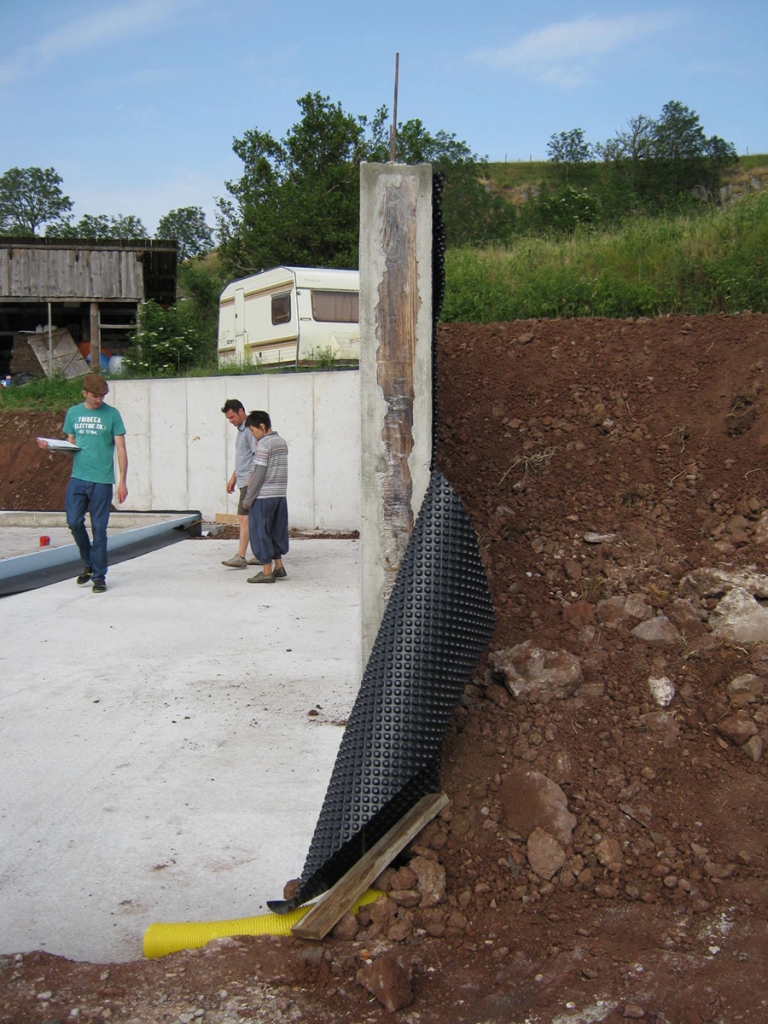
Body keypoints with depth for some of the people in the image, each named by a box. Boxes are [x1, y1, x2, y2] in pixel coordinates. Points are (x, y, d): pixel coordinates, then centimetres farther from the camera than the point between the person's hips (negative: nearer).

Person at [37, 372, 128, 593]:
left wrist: (122, 481, -7)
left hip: (102, 480, -3)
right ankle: (88, 563, 23)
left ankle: (99, 577, 10)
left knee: (99, 529, 0)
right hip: (78, 477, 3)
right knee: (74, 522, -2)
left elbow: (121, 449, -1)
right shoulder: (73, 412, 9)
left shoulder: (112, 414, -1)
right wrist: (51, 446, -6)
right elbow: (70, 444, 16)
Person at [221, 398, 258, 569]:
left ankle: (240, 557, -14)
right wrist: (233, 478, 25)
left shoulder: (251, 429, -14)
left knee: (244, 518, -12)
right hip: (244, 481, 10)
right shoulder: (241, 429, 18)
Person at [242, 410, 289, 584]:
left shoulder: (263, 444, -13)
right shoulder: (281, 441, 12)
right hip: (280, 495, 8)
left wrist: (247, 499, -12)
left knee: (260, 533, 0)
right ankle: (279, 566, 17)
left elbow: (259, 474, -16)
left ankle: (267, 572, 1)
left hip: (263, 497, -8)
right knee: (276, 532, 15)